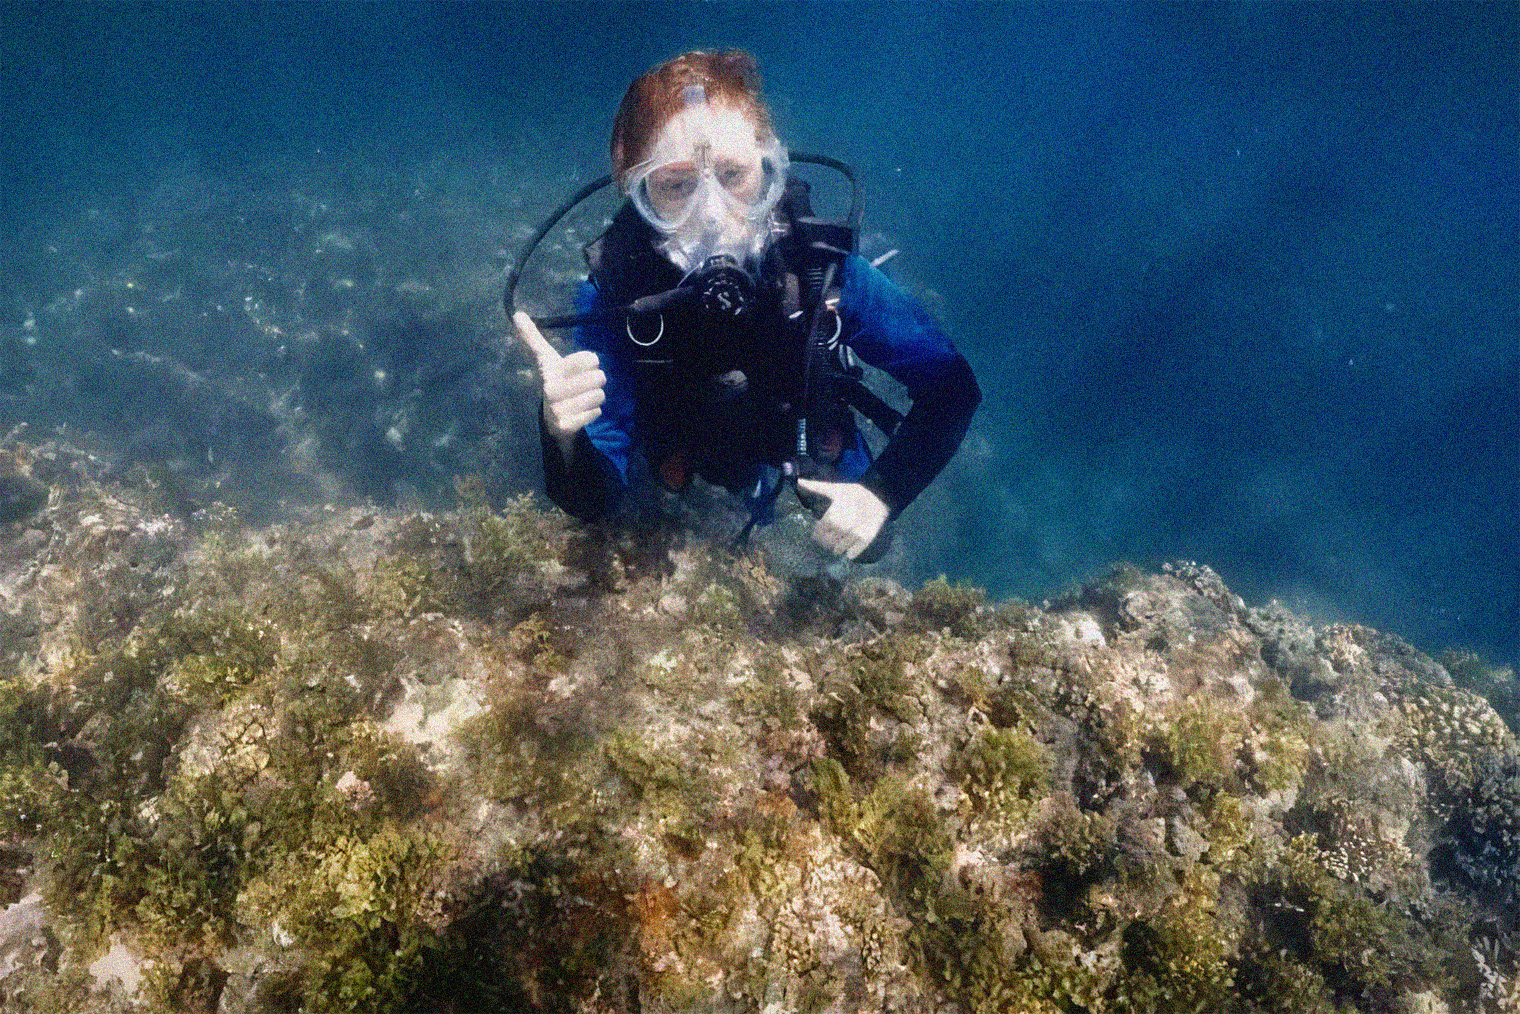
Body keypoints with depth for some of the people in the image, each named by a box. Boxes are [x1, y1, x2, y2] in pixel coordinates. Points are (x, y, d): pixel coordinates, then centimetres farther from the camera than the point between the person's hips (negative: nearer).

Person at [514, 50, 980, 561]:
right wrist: (563, 432, -44)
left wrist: (881, 495, -20)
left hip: (827, 505, 1)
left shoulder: (825, 270, -21)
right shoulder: (615, 294, -23)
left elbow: (951, 385, -8)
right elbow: (592, 503, -22)